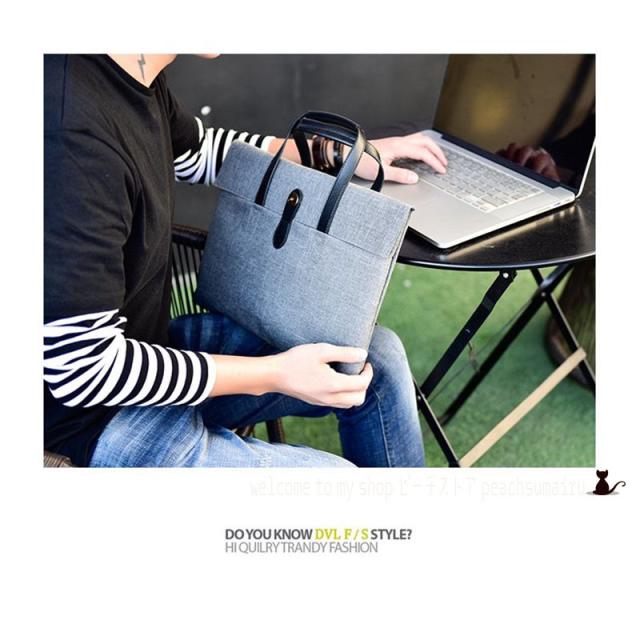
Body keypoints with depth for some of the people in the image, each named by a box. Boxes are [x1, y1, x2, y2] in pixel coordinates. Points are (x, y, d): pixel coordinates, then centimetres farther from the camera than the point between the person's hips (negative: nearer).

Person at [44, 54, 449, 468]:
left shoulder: (138, 78, -5)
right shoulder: (72, 136, -32)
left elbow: (199, 151, 17)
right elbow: (84, 369, -27)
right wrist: (273, 374, -20)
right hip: (91, 418, -8)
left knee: (379, 355, 9)